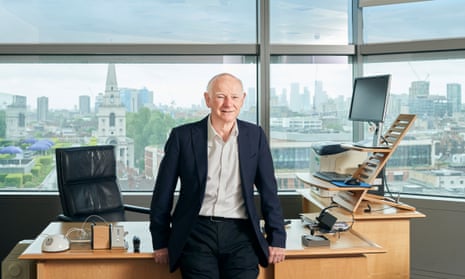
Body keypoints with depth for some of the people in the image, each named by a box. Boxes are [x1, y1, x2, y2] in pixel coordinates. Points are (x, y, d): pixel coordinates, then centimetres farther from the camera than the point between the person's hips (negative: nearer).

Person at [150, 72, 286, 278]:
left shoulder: (255, 136, 7)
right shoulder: (183, 136, 1)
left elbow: (269, 191, 11)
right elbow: (163, 193, 6)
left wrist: (277, 239, 9)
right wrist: (160, 242, 7)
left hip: (240, 233, 1)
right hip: (197, 232, -1)